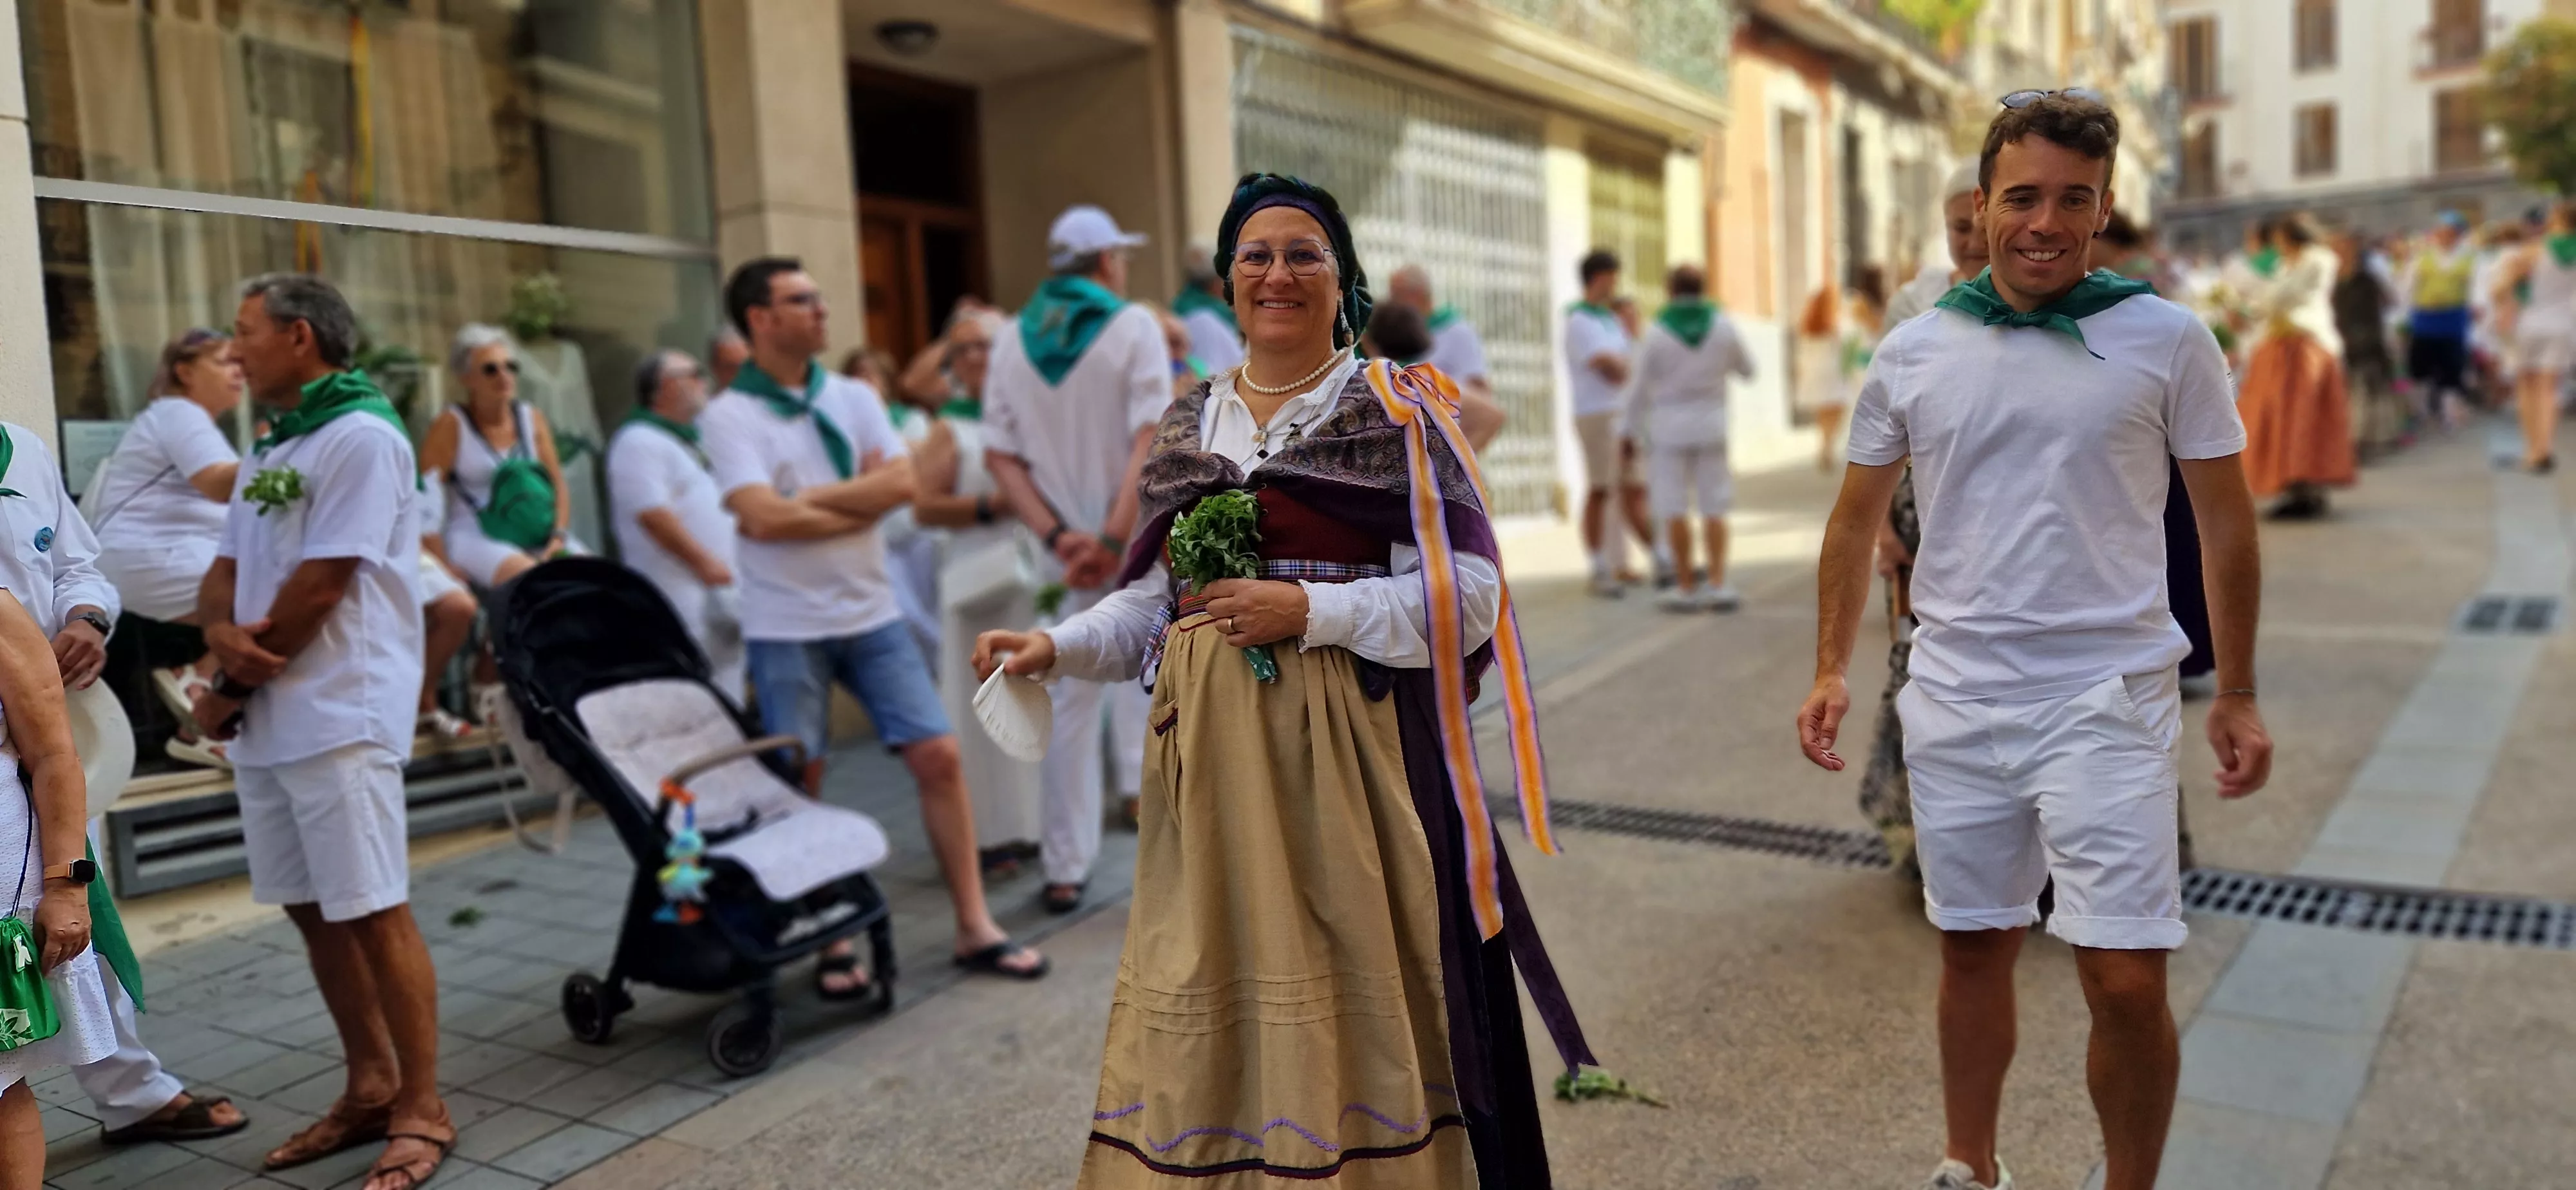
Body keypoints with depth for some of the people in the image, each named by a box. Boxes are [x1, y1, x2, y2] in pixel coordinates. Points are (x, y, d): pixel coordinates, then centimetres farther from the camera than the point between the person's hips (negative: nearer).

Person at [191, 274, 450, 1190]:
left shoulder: (361, 435, -11)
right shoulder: (270, 448, 18)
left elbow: (320, 585, -15)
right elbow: (227, 567, 15)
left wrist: (230, 687, -7)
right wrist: (221, 633, -8)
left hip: (338, 717, -9)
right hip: (264, 719, 9)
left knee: (372, 911, -5)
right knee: (312, 909, 12)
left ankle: (422, 1109, 5)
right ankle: (370, 1087, 24)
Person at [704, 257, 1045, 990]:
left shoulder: (853, 398, 7)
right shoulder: (728, 415, -5)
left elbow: (903, 483, -6)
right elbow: (762, 518, -18)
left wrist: (806, 497, -13)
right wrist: (861, 498, -8)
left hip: (872, 614, 4)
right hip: (786, 631, -3)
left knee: (938, 754, -1)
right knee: (801, 786, 4)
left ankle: (975, 928, 9)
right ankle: (830, 944, 19)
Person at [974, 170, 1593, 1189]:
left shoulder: (1394, 411, 0)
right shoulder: (1188, 424, 14)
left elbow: (1467, 593, -7)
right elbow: (1157, 602, 16)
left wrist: (1310, 610, -16)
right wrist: (1059, 648, -1)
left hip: (1349, 742, -4)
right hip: (1210, 756, 4)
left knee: (1348, 982, 0)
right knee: (1215, 984, 6)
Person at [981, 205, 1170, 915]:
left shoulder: (1012, 340, 6)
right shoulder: (1133, 326, -6)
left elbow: (1000, 456, 0)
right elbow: (1150, 440, -18)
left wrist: (1058, 535, -7)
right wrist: (1115, 537, -21)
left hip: (1069, 547, 4)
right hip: (1145, 540, -4)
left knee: (1071, 703, 10)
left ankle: (1066, 869, 14)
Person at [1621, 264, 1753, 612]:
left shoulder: (1656, 333, -8)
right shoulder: (1723, 327, -1)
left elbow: (1639, 389, -4)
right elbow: (1747, 369, 12)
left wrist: (1631, 433, 8)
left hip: (1669, 428, -2)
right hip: (1711, 425, 2)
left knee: (1674, 507, 3)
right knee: (1714, 506, 8)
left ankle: (1686, 586, 3)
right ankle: (1718, 582, 0)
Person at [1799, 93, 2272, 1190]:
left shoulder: (2167, 340, -3)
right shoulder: (1914, 352, 2)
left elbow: (2224, 521, 3)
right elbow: (1857, 520, 11)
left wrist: (2237, 696, 3)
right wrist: (1831, 671, 5)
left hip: (2106, 700, -2)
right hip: (1954, 700, 2)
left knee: (2127, 981, -5)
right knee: (1973, 951, 15)